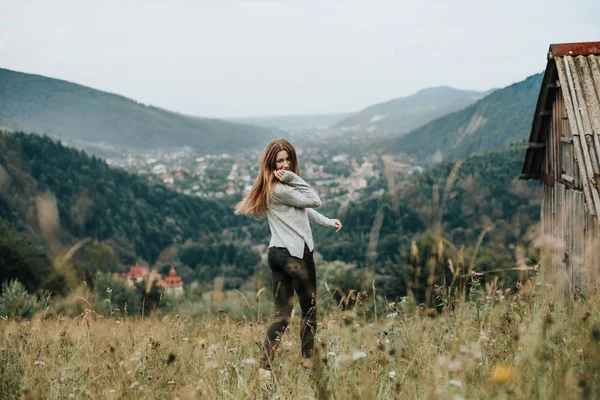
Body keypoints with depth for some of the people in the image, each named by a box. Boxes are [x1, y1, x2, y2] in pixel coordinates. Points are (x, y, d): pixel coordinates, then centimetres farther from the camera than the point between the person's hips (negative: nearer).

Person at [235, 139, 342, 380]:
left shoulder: (281, 186, 15)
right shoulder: (280, 189, -17)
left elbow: (304, 209, 22)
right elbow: (314, 201, -10)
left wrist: (328, 222, 23)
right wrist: (293, 178, -13)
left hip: (277, 253, 9)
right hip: (295, 253, -9)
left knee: (281, 314, 7)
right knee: (309, 308, 11)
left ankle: (264, 368, -1)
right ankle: (308, 359, 25)